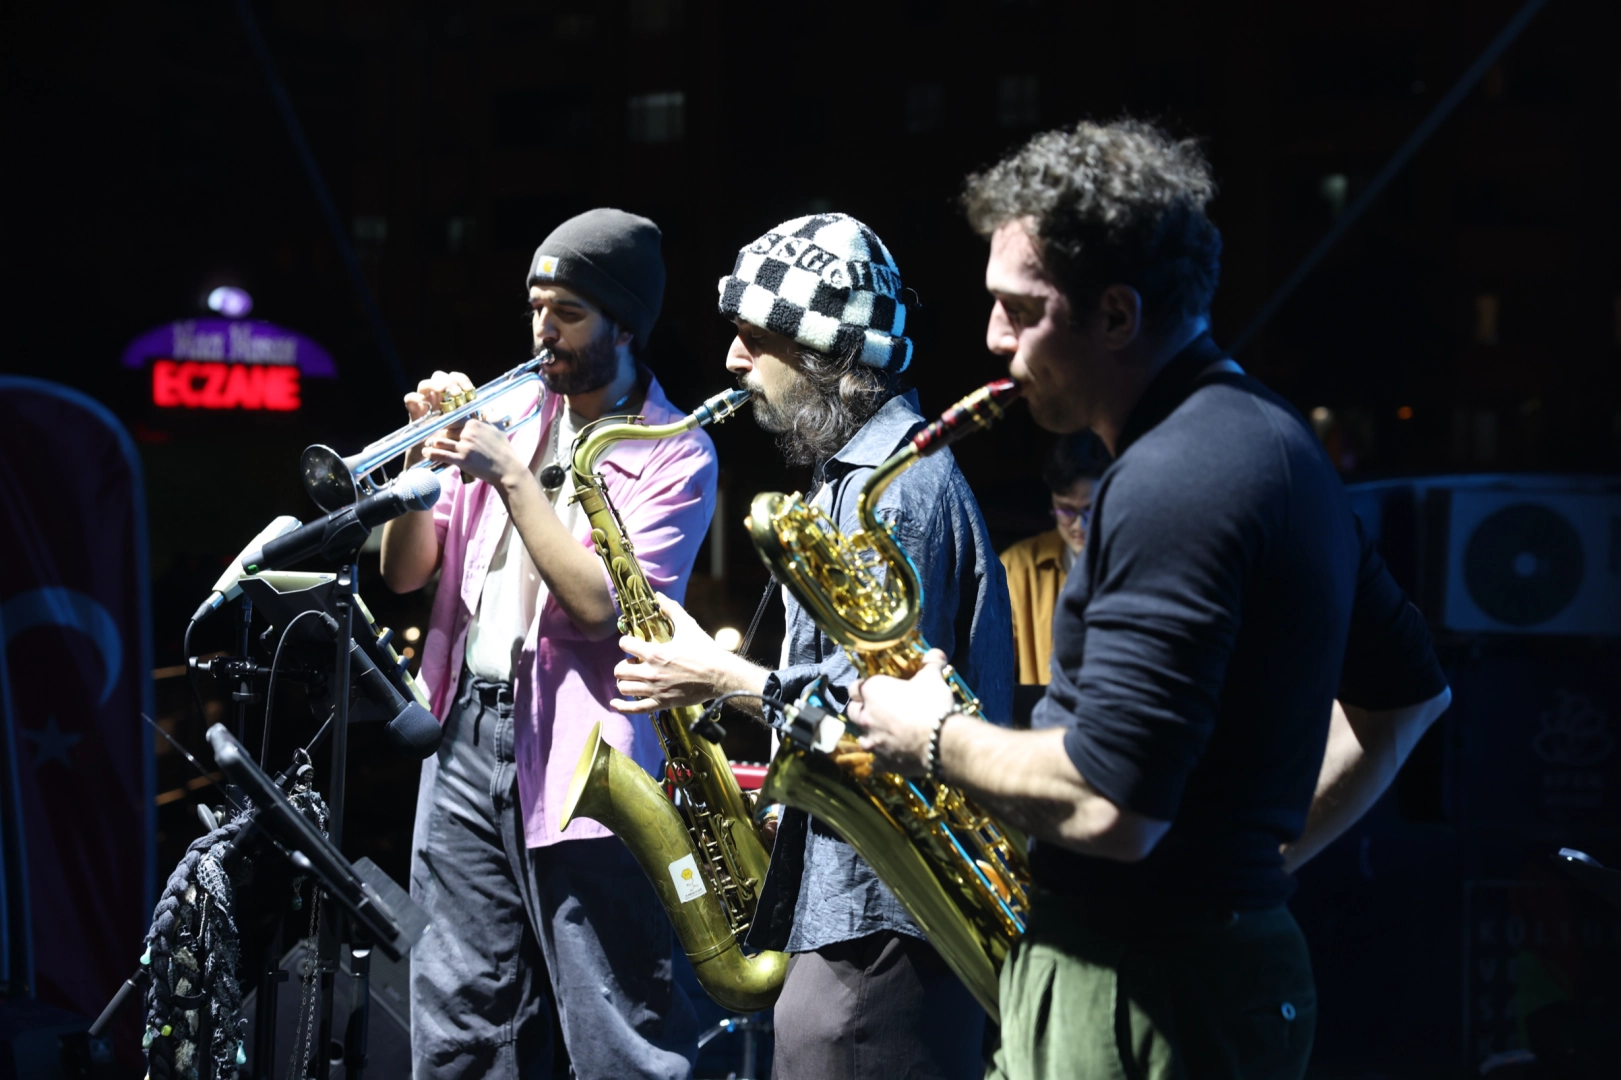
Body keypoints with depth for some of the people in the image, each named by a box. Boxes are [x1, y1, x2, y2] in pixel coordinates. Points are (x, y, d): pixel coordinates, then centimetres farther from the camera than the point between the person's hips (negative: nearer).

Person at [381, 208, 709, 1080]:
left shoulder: (674, 452, -3)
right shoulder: (505, 420, 14)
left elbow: (600, 606, -15)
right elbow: (403, 573, 12)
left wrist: (510, 476, -13)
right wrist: (427, 457, -2)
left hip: (576, 759, -5)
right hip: (467, 738, 6)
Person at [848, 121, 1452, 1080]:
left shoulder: (1173, 485, -20)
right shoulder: (1273, 438, 11)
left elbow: (1108, 810, -25)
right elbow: (1407, 693, 21)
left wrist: (938, 739, -9)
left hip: (1141, 999, -10)